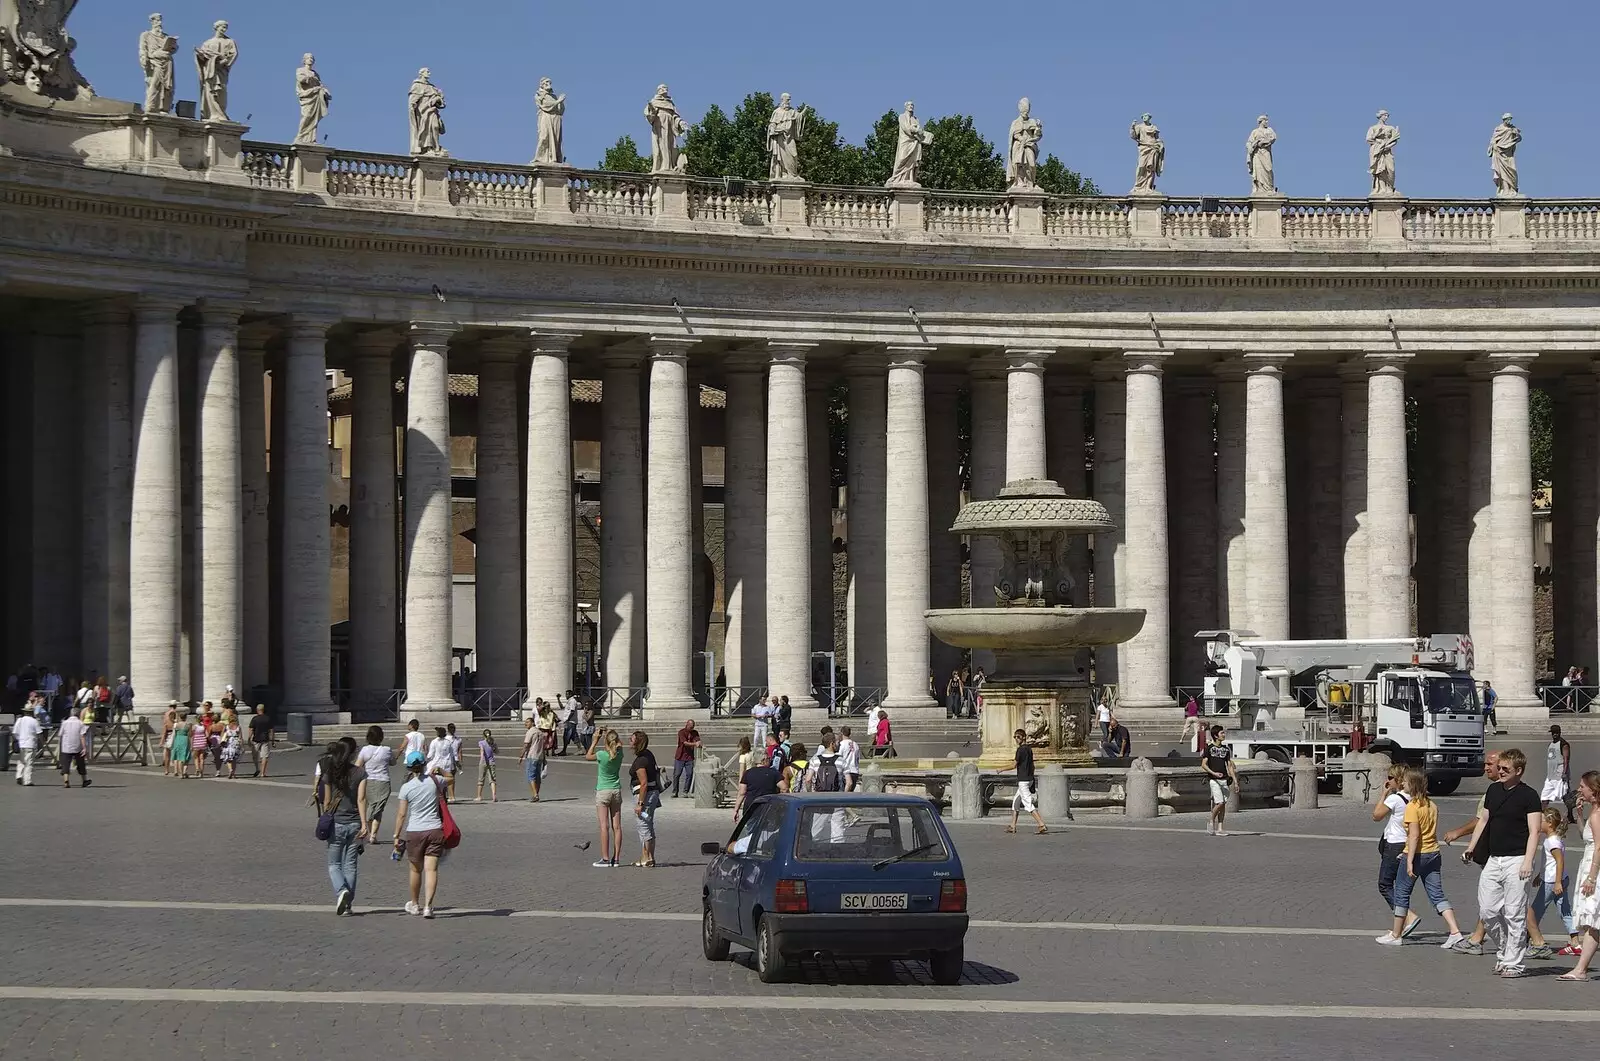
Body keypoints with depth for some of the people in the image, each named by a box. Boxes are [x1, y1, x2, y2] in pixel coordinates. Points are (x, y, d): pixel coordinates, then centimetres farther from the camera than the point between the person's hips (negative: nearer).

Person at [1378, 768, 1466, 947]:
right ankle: (1455, 932, -6)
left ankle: (1396, 935, 16)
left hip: (1416, 855, -7)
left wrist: (1409, 861, -21)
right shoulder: (1431, 805, 9)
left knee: (1401, 894, 7)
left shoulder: (1412, 807, -14)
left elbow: (1414, 835, -20)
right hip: (1433, 853, 7)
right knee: (1437, 895, 7)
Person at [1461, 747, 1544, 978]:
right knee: (1488, 910, 5)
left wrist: (1527, 862, -19)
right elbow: (1483, 820, 23)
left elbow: (1534, 832, -10)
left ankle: (1514, 962, 2)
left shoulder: (1528, 796, -6)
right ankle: (1507, 951, 23)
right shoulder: (1493, 790, 13)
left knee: (1514, 915, -4)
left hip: (1516, 861, -7)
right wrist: (1471, 847, 16)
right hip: (1493, 859, 7)